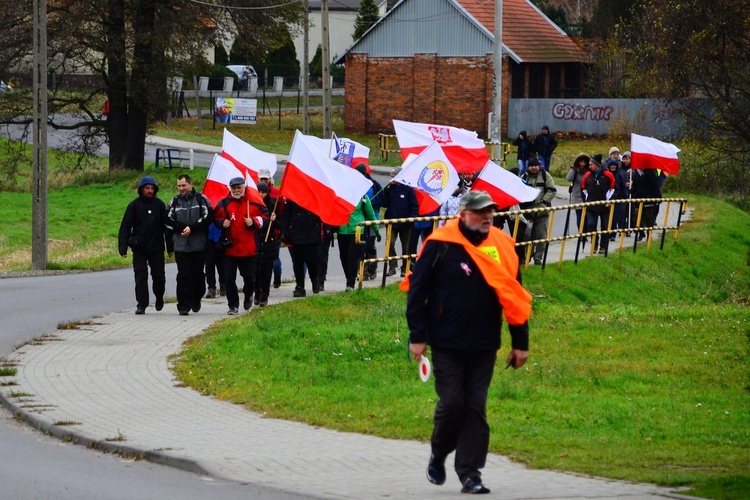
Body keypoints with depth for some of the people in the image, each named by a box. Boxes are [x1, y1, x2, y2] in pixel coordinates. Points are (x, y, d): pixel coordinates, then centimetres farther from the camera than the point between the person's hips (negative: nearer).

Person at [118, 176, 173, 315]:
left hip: (157, 247, 1)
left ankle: (159, 297, 30)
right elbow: (125, 227, -1)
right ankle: (141, 304, -2)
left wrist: (170, 247, 7)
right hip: (139, 249, -1)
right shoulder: (134, 205, 0)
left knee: (159, 275, 5)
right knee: (140, 276, -6)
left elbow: (167, 226, 9)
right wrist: (123, 247, -8)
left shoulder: (160, 205, 5)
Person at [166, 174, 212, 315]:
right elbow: (169, 222, 4)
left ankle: (196, 299, 27)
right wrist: (183, 228, -12)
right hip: (180, 245, 1)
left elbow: (207, 219, -5)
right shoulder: (174, 202, 10)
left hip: (199, 245, -1)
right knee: (183, 276, -5)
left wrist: (191, 228, -14)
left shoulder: (201, 199, 2)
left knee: (198, 274, 6)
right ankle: (184, 306, -5)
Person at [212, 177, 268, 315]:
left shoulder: (254, 203, 2)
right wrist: (222, 223, -10)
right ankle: (233, 305, 7)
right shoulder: (224, 204, 4)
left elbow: (264, 218, 7)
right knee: (229, 278, -2)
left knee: (249, 276, 10)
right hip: (229, 248, 1)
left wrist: (254, 222, -10)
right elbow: (216, 218, 11)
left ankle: (248, 296, 39)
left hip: (248, 248, 0)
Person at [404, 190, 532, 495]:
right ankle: (438, 456, 22)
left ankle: (470, 472, 5)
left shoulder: (502, 246, 5)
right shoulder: (440, 245, -7)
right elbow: (417, 291, -3)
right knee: (451, 403, -3)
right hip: (447, 344, -3)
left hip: (484, 345, 3)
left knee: (476, 408, 1)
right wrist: (417, 336, -6)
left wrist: (520, 342, 9)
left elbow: (515, 296, 11)